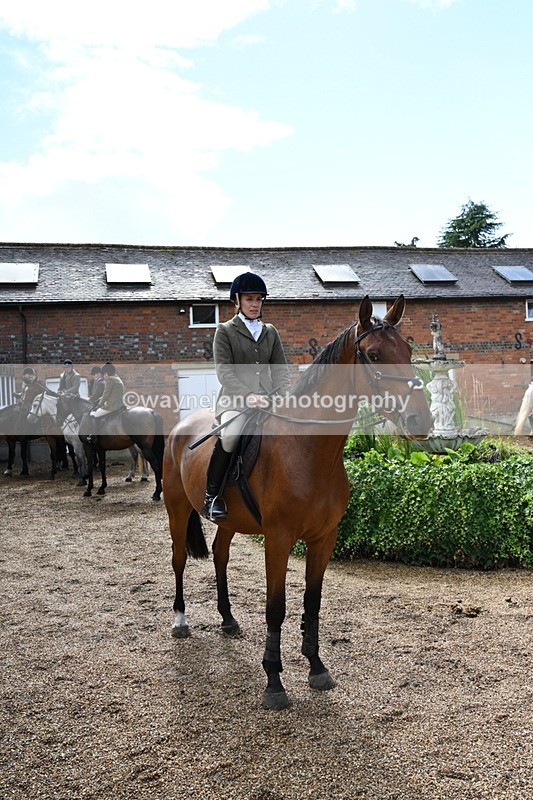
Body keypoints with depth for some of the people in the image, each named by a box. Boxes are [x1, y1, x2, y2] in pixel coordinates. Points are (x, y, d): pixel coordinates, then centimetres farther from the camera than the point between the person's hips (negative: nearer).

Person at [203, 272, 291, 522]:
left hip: (269, 399, 5)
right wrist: (248, 395, -21)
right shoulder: (225, 331, 6)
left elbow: (280, 369, 14)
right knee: (230, 435, -35)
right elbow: (224, 371, -5)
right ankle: (212, 495, -18)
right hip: (235, 398, -5)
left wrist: (286, 395, -7)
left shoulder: (270, 332, 20)